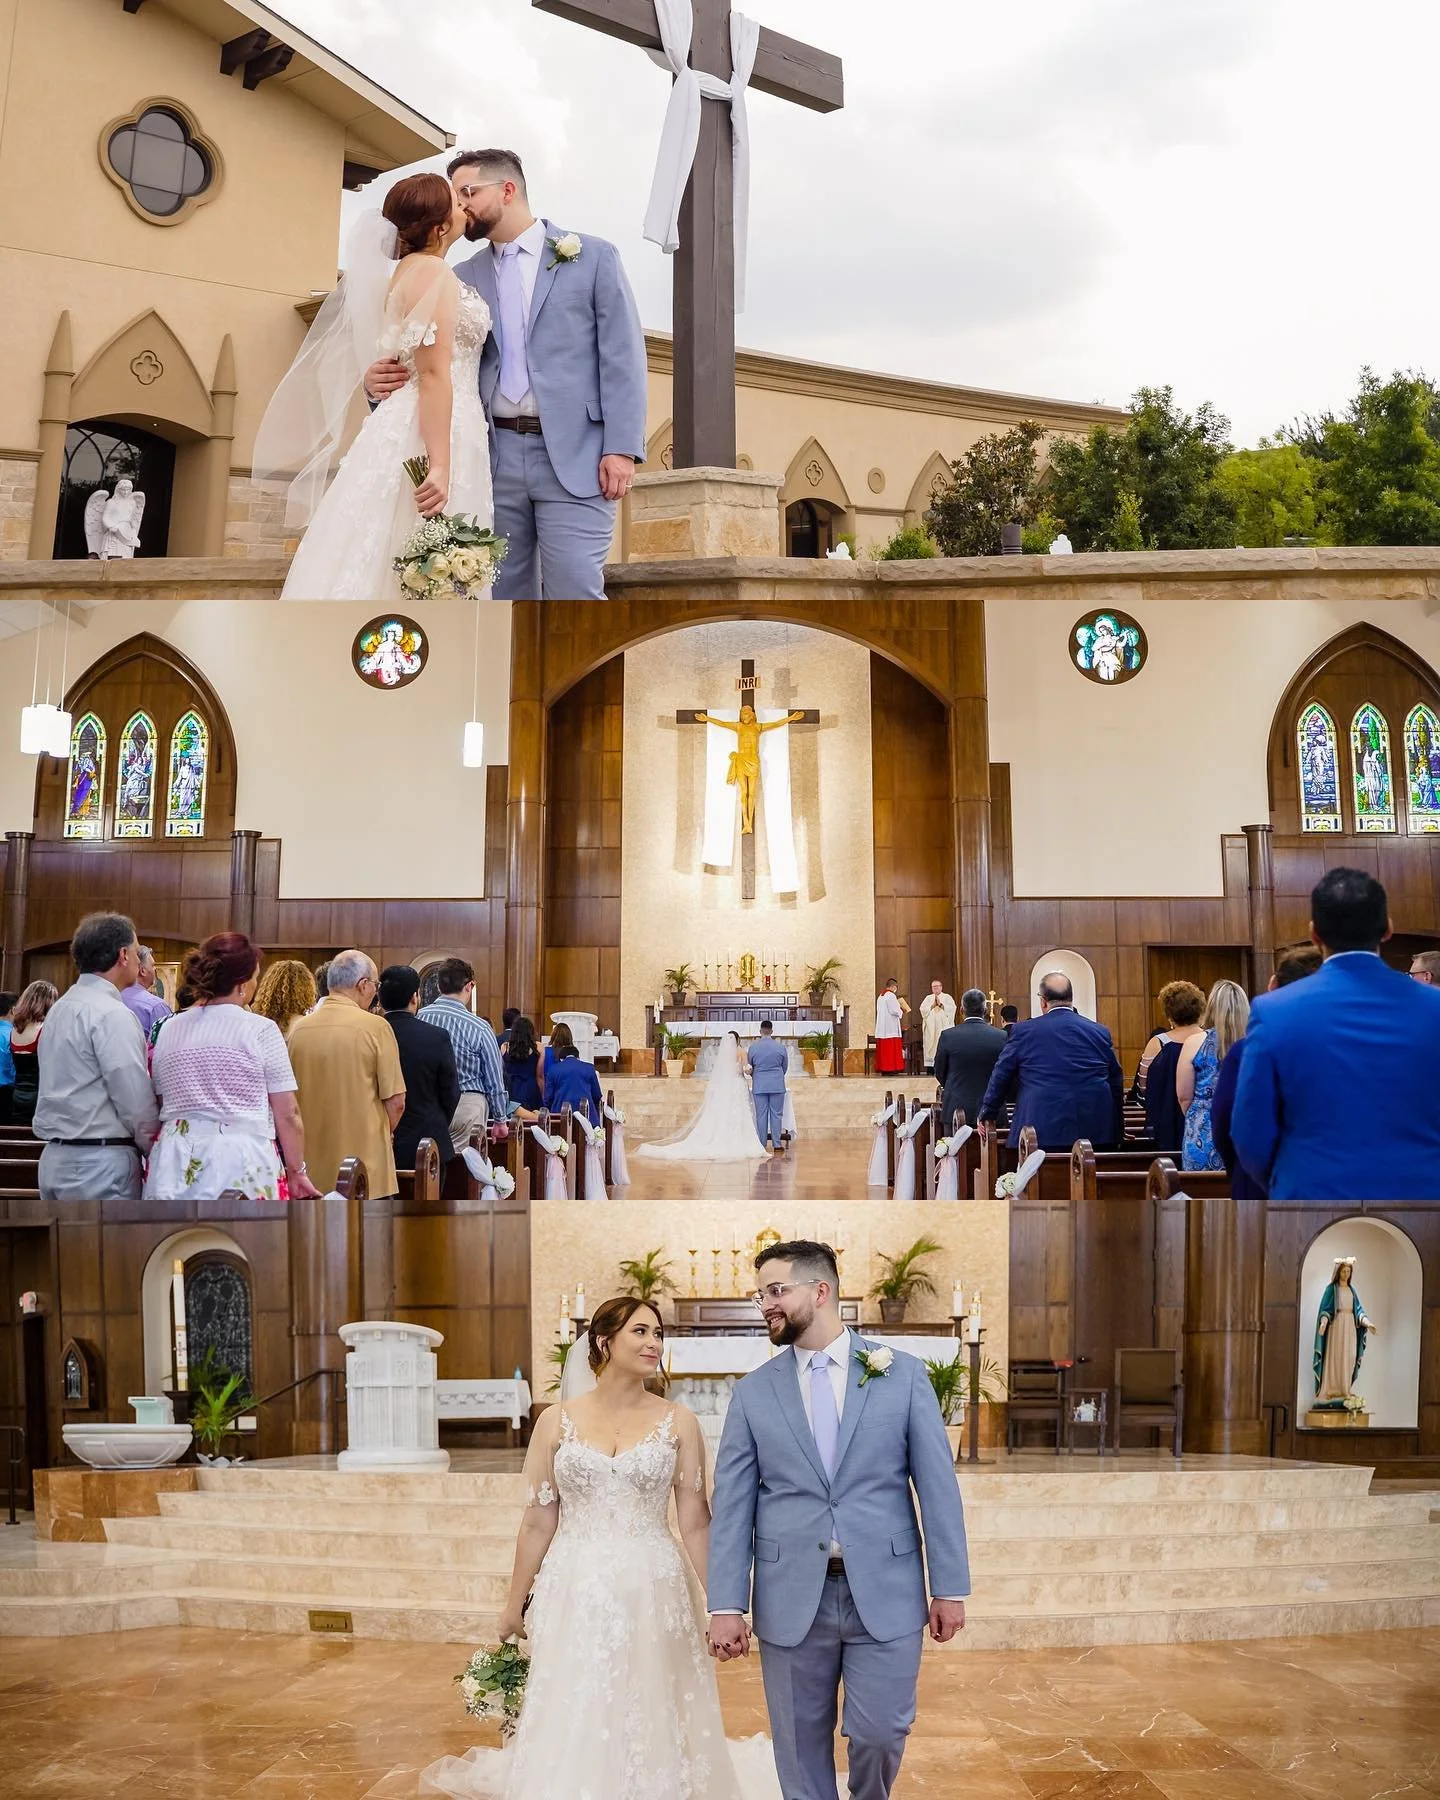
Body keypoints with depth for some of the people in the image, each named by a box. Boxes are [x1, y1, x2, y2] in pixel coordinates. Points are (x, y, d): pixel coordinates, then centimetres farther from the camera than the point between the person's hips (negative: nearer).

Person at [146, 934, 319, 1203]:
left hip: (176, 1162, 5)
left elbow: (159, 1108, 16)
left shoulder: (168, 1031, 10)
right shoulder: (261, 1030, -3)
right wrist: (297, 1171, 7)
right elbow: (287, 1115, -3)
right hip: (243, 1163, -5)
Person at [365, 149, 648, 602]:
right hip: (495, 457, 4)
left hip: (574, 456, -4)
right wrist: (385, 382, -8)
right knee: (504, 599, 5)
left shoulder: (593, 257, 6)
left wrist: (622, 448, -10)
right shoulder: (463, 277, 17)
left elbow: (623, 357, 0)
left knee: (574, 594, -9)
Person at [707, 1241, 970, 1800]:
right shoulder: (752, 1393, 4)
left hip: (885, 1592, -1)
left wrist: (950, 1587, -2)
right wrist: (726, 1605, -5)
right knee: (801, 1741, 8)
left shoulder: (903, 1375, 1)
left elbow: (937, 1485, 1)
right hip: (790, 1598, 1)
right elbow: (732, 1504, 2)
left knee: (879, 1732, 3)